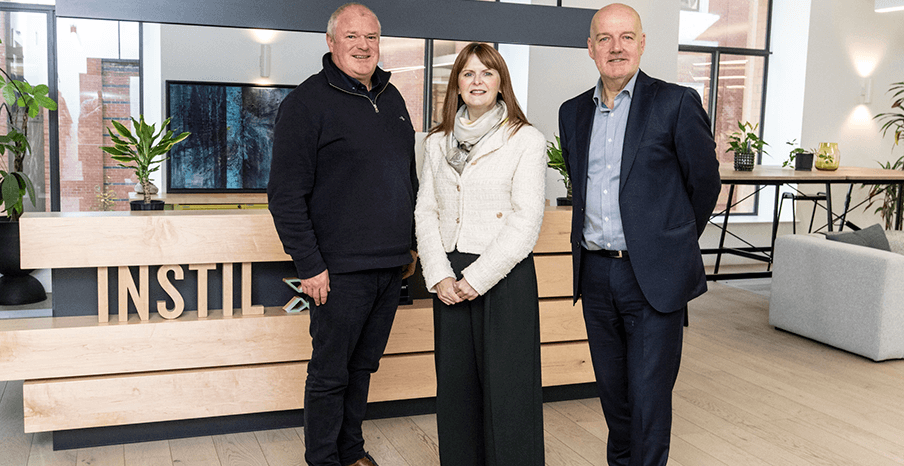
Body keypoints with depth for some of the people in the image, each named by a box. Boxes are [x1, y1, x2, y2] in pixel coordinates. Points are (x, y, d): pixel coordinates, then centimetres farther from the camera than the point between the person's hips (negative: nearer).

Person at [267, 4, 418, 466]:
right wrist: (310, 265, -16)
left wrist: (410, 243, 18)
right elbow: (285, 194, -12)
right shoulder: (307, 102, -8)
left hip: (392, 266, 7)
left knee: (363, 365, 17)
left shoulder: (391, 98, 14)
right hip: (340, 270, -6)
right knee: (330, 371, 5)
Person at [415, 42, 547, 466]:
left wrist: (477, 278, -13)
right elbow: (425, 210, 9)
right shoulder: (438, 141, 11)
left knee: (506, 385, -1)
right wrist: (438, 276, -4)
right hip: (450, 278, 4)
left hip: (505, 277, -4)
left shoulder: (526, 141, -4)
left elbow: (526, 221, -9)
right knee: (455, 383, 11)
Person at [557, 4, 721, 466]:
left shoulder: (676, 103, -5)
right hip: (595, 273, 5)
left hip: (653, 276, -5)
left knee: (649, 397, 0)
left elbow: (704, 181, 3)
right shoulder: (573, 112, 10)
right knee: (612, 389, 17)